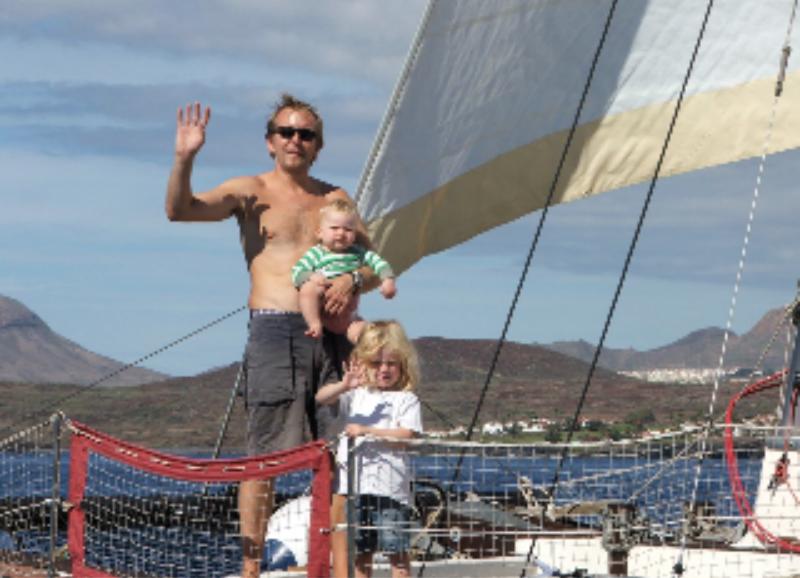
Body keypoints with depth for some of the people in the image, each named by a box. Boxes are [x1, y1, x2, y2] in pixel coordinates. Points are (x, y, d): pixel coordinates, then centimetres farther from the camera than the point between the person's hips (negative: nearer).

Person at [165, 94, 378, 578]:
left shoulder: (334, 199, 17)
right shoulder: (250, 192, 7)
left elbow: (375, 264, 15)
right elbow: (180, 210, -7)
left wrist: (354, 280, -7)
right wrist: (184, 159, -24)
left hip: (332, 333, 4)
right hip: (275, 331, -4)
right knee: (265, 455, -7)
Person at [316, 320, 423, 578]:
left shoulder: (406, 400, 4)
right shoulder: (356, 395, 12)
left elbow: (405, 436, -11)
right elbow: (321, 397, -3)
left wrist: (367, 431, -18)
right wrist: (344, 386, -22)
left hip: (391, 485, -3)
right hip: (354, 484, 3)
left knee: (397, 549, -1)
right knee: (360, 549, 9)